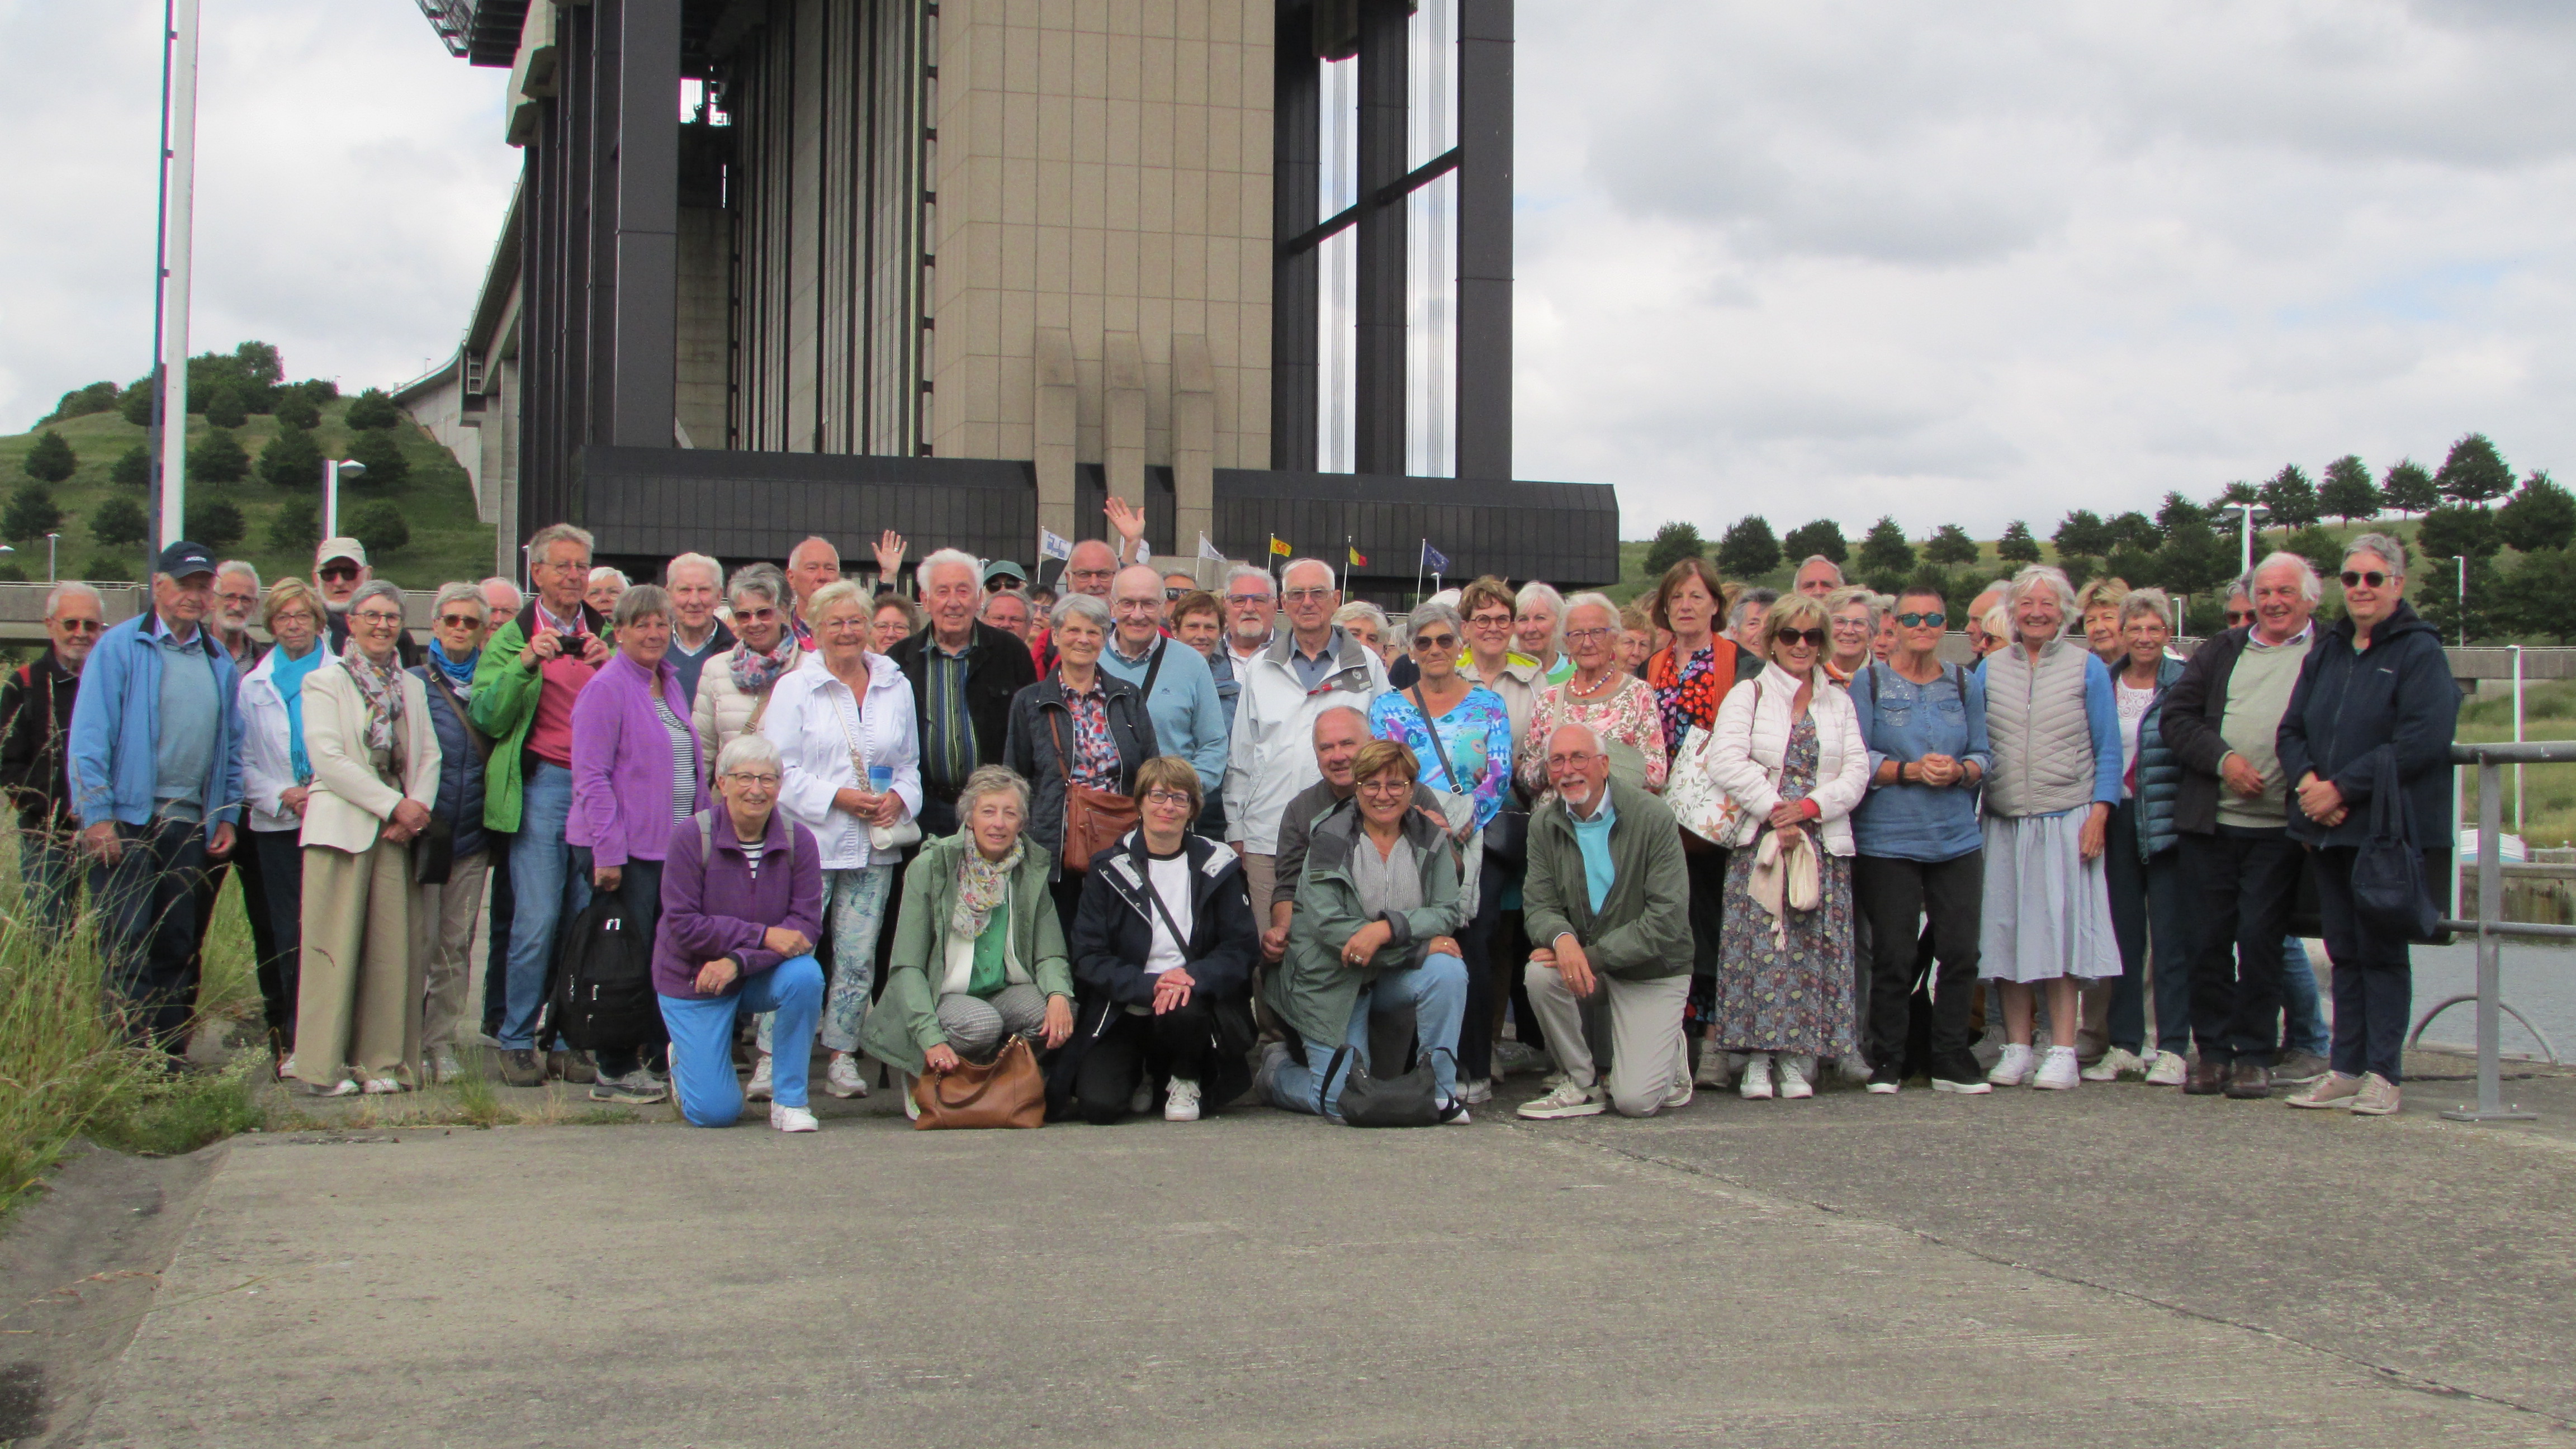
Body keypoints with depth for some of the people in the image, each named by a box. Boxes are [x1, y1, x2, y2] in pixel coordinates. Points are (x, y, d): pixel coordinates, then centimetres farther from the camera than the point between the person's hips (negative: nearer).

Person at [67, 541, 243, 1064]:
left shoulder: (219, 661, 14)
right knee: (127, 945, -7)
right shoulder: (119, 647, -2)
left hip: (189, 824, 5)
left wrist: (228, 815, 10)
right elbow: (89, 738, -7)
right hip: (126, 822, -5)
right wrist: (97, 815, -13)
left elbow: (232, 745, 19)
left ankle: (170, 1055, 13)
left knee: (176, 944, 9)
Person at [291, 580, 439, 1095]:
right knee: (336, 947, -6)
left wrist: (418, 808, -7)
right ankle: (327, 1067, -1)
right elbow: (328, 758, -8)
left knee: (392, 949, 2)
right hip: (341, 828, -4)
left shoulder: (411, 687, 19)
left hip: (396, 832, 5)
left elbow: (429, 755, 12)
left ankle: (384, 1063, 6)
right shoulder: (325, 682, 2)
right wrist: (394, 804, -12)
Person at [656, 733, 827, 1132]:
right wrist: (763, 935, -28)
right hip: (692, 979, -2)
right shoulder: (691, 837, -17)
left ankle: (790, 1099, -14)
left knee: (805, 976, -33)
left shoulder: (798, 841, -11)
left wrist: (739, 961, -29)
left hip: (761, 976, 2)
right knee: (715, 1113, -8)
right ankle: (684, 1061, 30)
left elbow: (807, 926, -16)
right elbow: (683, 926, -20)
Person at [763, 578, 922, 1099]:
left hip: (874, 848, 3)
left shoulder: (896, 686, 13)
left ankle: (842, 1058, 12)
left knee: (859, 958, 3)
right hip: (810, 842, -3)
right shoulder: (795, 687, 1)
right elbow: (780, 768, -5)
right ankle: (772, 1057, -1)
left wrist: (899, 797, -4)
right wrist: (837, 797, -13)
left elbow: (910, 764, 17)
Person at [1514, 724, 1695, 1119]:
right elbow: (1538, 905, -6)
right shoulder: (1544, 824, -2)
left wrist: (1593, 954, -26)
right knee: (1541, 973, -31)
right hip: (1589, 965, 4)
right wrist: (1562, 938, -31)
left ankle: (1672, 1056, 20)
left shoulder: (1653, 819, -16)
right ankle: (1583, 1085, -8)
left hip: (1653, 971, -4)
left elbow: (1668, 919, -21)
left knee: (1634, 1101, -17)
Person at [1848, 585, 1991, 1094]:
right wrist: (1909, 770, -16)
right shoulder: (1869, 682, 2)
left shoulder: (1965, 685, 12)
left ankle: (1952, 1060, 10)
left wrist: (1959, 770, -10)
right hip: (1887, 839, -3)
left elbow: (1984, 755, 12)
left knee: (1960, 951, -1)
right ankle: (1887, 1060, 10)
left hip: (1957, 839, 3)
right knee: (1893, 955, -2)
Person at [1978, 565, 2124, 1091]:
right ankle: (2016, 1048, 11)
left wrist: (2099, 813, -7)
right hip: (2003, 824, 2)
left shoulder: (2087, 668, 3)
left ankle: (2063, 1053, 1)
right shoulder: (1991, 669, 9)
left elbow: (2107, 750, 3)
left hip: (2066, 820, -2)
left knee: (2062, 927, -3)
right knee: (2006, 930, 3)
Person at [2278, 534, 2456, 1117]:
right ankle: (2347, 1070, 14)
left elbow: (2422, 741, -17)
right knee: (2344, 953, 9)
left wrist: (2343, 787, -18)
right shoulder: (2326, 654, 15)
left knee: (2381, 952, -3)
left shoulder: (2420, 653, -6)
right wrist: (2308, 780, -8)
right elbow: (2292, 729, 13)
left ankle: (2385, 1076, 3)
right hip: (2329, 827, 6)